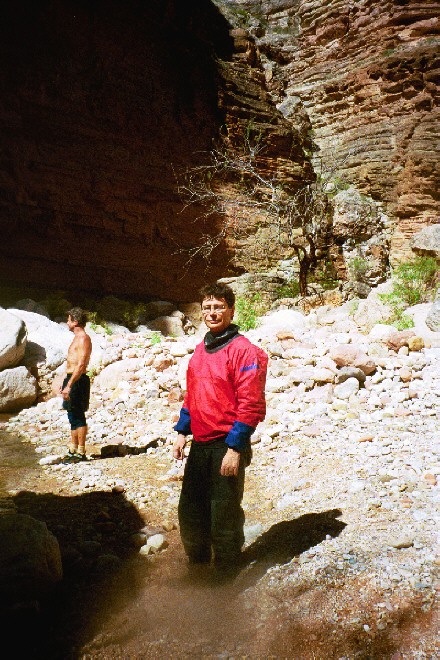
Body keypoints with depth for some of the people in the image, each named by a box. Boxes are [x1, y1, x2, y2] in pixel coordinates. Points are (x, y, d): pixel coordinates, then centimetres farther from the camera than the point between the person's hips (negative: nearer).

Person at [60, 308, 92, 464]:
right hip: (72, 379, 10)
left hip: (77, 381, -10)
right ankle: (73, 450, 23)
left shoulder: (83, 338, -14)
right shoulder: (77, 338, 18)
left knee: (78, 417, -5)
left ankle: (81, 453, 1)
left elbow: (81, 365, -22)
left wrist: (69, 385, -24)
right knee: (73, 417, 14)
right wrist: (65, 384, 23)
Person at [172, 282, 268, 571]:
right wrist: (182, 432, 12)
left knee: (224, 516, 5)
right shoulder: (201, 350, 12)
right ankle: (197, 563, 37)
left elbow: (250, 404, -17)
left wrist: (235, 449, -19)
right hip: (199, 445, 7)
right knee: (190, 512, 16)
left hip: (227, 446, -7)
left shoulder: (244, 351, -13)